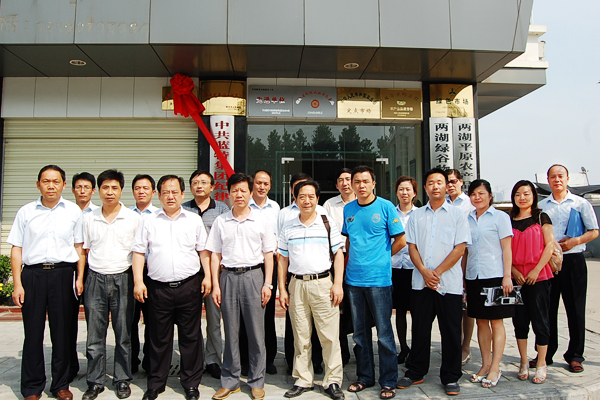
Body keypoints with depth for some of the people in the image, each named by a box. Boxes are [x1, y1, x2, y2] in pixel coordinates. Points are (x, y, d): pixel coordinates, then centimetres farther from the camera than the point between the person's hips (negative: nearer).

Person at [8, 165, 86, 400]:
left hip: (63, 274, 0)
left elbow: (79, 247, 8)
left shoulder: (73, 211, 7)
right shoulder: (26, 212, 8)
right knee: (33, 332, 5)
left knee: (62, 332, 5)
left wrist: (80, 278, 1)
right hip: (33, 274, 1)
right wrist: (17, 283, -1)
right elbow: (17, 249, 6)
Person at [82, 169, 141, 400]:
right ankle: (95, 382, 21)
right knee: (94, 334, 7)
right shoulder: (89, 219, 6)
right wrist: (89, 275, 5)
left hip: (122, 278, -1)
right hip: (95, 279, 2)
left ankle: (122, 380, 21)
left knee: (123, 334, 7)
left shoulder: (134, 218, 0)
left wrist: (137, 280, -1)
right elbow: (85, 249, 13)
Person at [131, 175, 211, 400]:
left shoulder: (194, 220, 8)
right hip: (158, 287, 0)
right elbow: (138, 252, 6)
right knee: (159, 338, 10)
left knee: (191, 336, 7)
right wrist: (138, 281, -2)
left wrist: (207, 276, 2)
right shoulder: (149, 221, 7)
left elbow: (204, 250, 10)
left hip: (189, 286, 0)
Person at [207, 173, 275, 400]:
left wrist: (267, 283, -2)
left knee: (256, 331, 3)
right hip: (228, 277, 1)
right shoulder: (220, 221, 8)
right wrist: (215, 285, 2)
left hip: (253, 275, -1)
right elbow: (215, 255, 8)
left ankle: (257, 382, 17)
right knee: (230, 331, 8)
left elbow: (268, 254, 5)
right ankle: (230, 381, 22)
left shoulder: (261, 221, 4)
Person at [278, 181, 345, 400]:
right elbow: (283, 260, 11)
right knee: (300, 337, 9)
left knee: (329, 336, 0)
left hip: (323, 284, -2)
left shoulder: (328, 225, 5)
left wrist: (338, 284, -4)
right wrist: (282, 289, 6)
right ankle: (303, 380, 22)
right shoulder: (288, 228, 10)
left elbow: (338, 255, 5)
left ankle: (333, 381, 13)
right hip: (296, 285, 2)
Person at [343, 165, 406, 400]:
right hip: (354, 279, 5)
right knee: (360, 333, 14)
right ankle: (365, 376, 28)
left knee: (384, 334, 3)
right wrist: (355, 260, 9)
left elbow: (400, 240, -1)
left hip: (379, 279, -4)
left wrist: (380, 258, 3)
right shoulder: (348, 209, 9)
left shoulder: (386, 207, -4)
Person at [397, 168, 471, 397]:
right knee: (420, 328, 10)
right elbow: (412, 246, 6)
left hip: (449, 283, -2)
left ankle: (451, 377, 19)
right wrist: (424, 271, -9)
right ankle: (416, 373, 24)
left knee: (450, 331, 5)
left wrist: (437, 272, -12)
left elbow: (460, 248, -5)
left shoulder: (457, 214, 2)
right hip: (421, 282, 3)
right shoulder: (416, 216, 10)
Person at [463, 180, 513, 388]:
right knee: (481, 321, 9)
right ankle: (485, 364, 19)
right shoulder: (467, 219, 11)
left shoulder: (500, 217, -1)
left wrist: (507, 276, -12)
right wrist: (461, 276, 11)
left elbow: (506, 248, -5)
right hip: (473, 277, 5)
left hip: (495, 275, -4)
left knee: (496, 322, 1)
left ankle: (495, 368, 8)